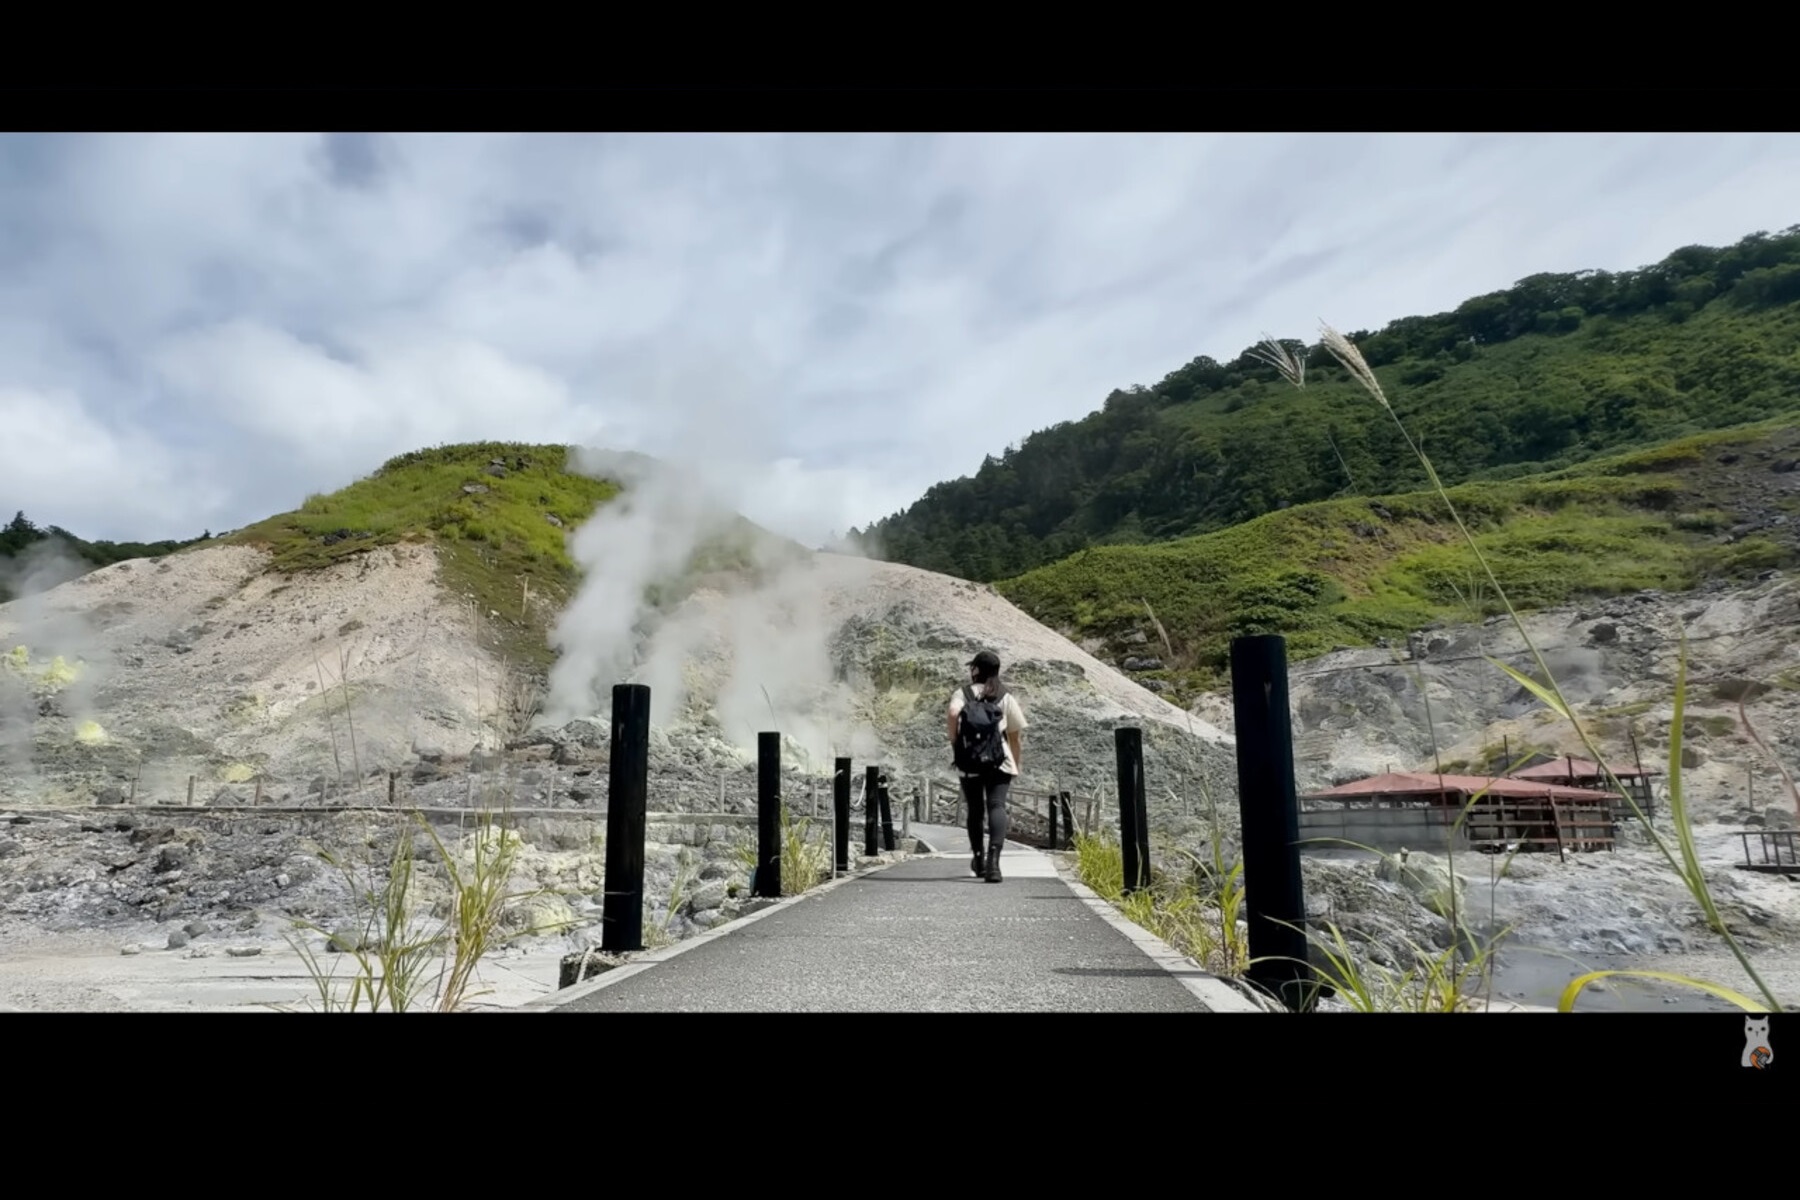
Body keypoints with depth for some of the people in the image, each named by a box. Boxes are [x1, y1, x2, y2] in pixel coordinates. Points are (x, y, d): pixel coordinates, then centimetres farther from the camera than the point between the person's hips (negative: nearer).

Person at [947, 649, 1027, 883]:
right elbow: (1017, 734, 10)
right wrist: (1017, 764, 19)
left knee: (975, 810, 16)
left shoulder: (962, 693, 8)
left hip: (969, 763, 1)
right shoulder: (1006, 697, 13)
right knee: (997, 806, -11)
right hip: (999, 762, -1)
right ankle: (993, 858, -32)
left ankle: (978, 858, 31)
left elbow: (953, 713, -16)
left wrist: (953, 741, -4)